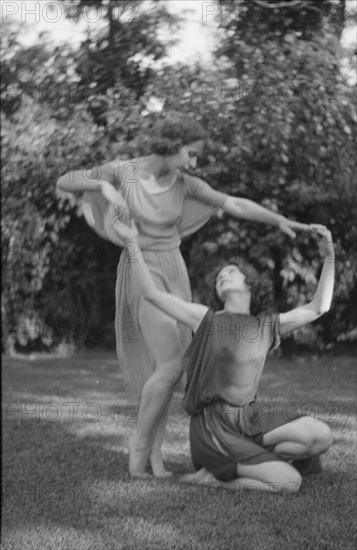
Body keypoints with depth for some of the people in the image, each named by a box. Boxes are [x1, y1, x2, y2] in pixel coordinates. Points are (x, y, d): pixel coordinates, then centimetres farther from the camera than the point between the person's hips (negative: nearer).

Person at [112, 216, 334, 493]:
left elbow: (318, 308, 12)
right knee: (290, 482, -20)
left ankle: (248, 457, -2)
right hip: (213, 426, -5)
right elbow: (152, 293, -6)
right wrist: (133, 242, -13)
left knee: (322, 436, -16)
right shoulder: (206, 319, -1)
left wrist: (330, 255, 5)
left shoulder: (267, 326, 9)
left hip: (249, 418, 5)